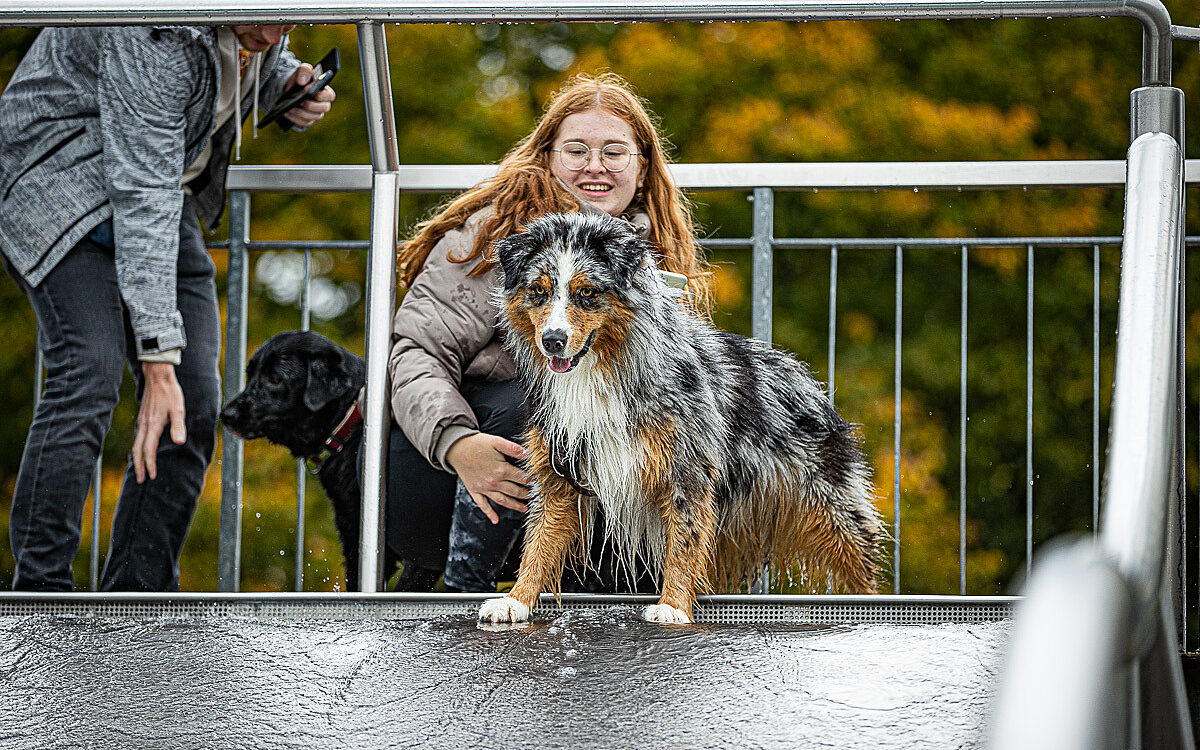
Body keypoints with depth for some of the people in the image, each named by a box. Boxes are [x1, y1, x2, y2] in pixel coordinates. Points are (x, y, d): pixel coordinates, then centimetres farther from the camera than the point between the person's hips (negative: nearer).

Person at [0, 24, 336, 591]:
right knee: (88, 375, -26)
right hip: (58, 177, -7)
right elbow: (142, 201, -34)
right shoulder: (154, 35, -34)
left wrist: (290, 87, -12)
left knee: (193, 403, -4)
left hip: (169, 182, 8)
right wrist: (157, 362, -36)